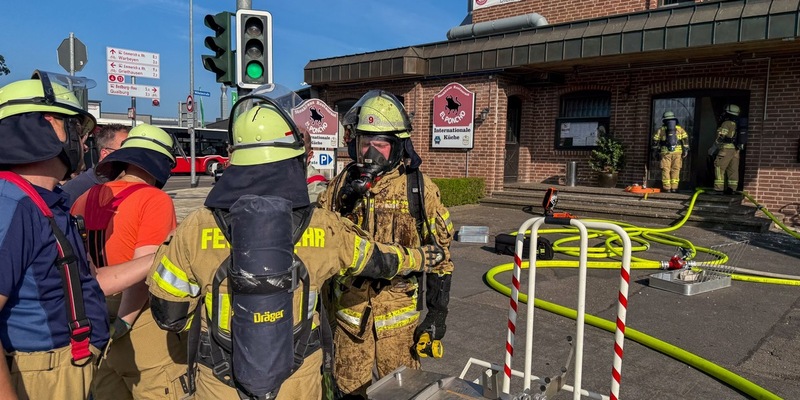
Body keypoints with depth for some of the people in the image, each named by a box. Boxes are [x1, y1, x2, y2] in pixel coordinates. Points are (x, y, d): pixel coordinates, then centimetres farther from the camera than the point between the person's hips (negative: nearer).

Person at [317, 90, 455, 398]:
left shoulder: (419, 188, -5)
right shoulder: (342, 184, 2)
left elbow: (440, 252, -1)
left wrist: (438, 311, -3)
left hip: (398, 306, -2)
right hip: (349, 303, 3)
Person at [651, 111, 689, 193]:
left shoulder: (661, 130, 9)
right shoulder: (680, 129, 11)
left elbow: (655, 141, 7)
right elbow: (685, 139, 3)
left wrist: (655, 151, 15)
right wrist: (685, 150, 3)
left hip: (666, 153, -1)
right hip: (677, 152, 1)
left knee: (665, 170, 2)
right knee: (675, 170, 5)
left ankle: (667, 188, -1)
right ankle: (674, 188, 3)